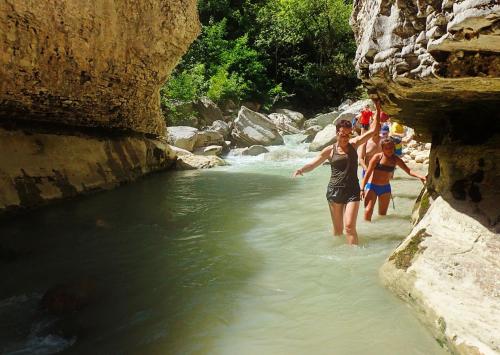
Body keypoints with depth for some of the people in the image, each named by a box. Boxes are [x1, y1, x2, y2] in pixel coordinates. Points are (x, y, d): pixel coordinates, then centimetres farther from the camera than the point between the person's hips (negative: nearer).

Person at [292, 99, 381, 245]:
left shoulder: (353, 144, 4)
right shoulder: (330, 150, 1)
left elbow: (373, 130, 3)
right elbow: (312, 164, 3)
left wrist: (377, 109, -1)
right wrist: (301, 169, -17)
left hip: (352, 191, 0)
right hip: (334, 191, 1)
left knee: (349, 226, -13)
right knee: (337, 229, 10)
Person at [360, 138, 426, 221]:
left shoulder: (395, 159, 0)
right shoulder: (377, 157, -11)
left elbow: (408, 170, -1)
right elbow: (368, 173, -10)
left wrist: (420, 176, -19)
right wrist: (362, 189, -14)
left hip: (385, 188, 4)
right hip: (372, 186, -4)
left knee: (383, 214, 8)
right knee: (368, 211, -16)